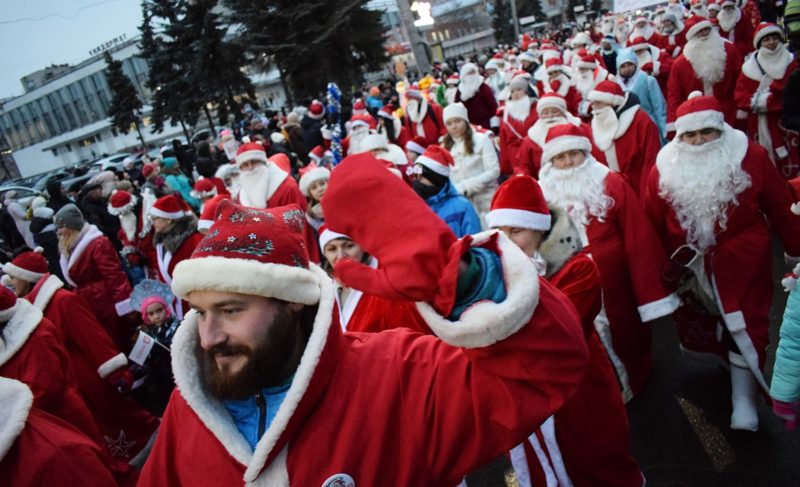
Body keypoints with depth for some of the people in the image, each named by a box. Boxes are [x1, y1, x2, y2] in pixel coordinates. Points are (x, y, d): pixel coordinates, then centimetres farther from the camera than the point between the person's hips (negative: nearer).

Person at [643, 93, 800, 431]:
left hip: (742, 263, -2)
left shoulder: (750, 157, -10)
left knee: (745, 327, 2)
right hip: (690, 266, 2)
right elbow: (653, 222, -5)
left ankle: (744, 400, 15)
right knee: (702, 322, 20)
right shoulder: (665, 168, -8)